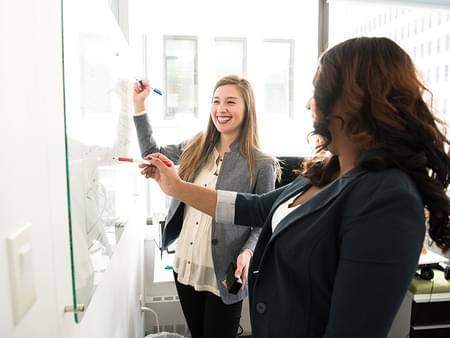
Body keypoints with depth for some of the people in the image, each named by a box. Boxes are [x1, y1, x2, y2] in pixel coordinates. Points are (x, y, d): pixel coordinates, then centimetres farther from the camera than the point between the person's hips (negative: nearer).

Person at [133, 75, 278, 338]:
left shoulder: (261, 164, -12)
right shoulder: (195, 148, 2)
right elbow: (152, 154, 14)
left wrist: (247, 252, -24)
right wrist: (139, 105, 9)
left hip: (224, 276, -5)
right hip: (185, 268, 5)